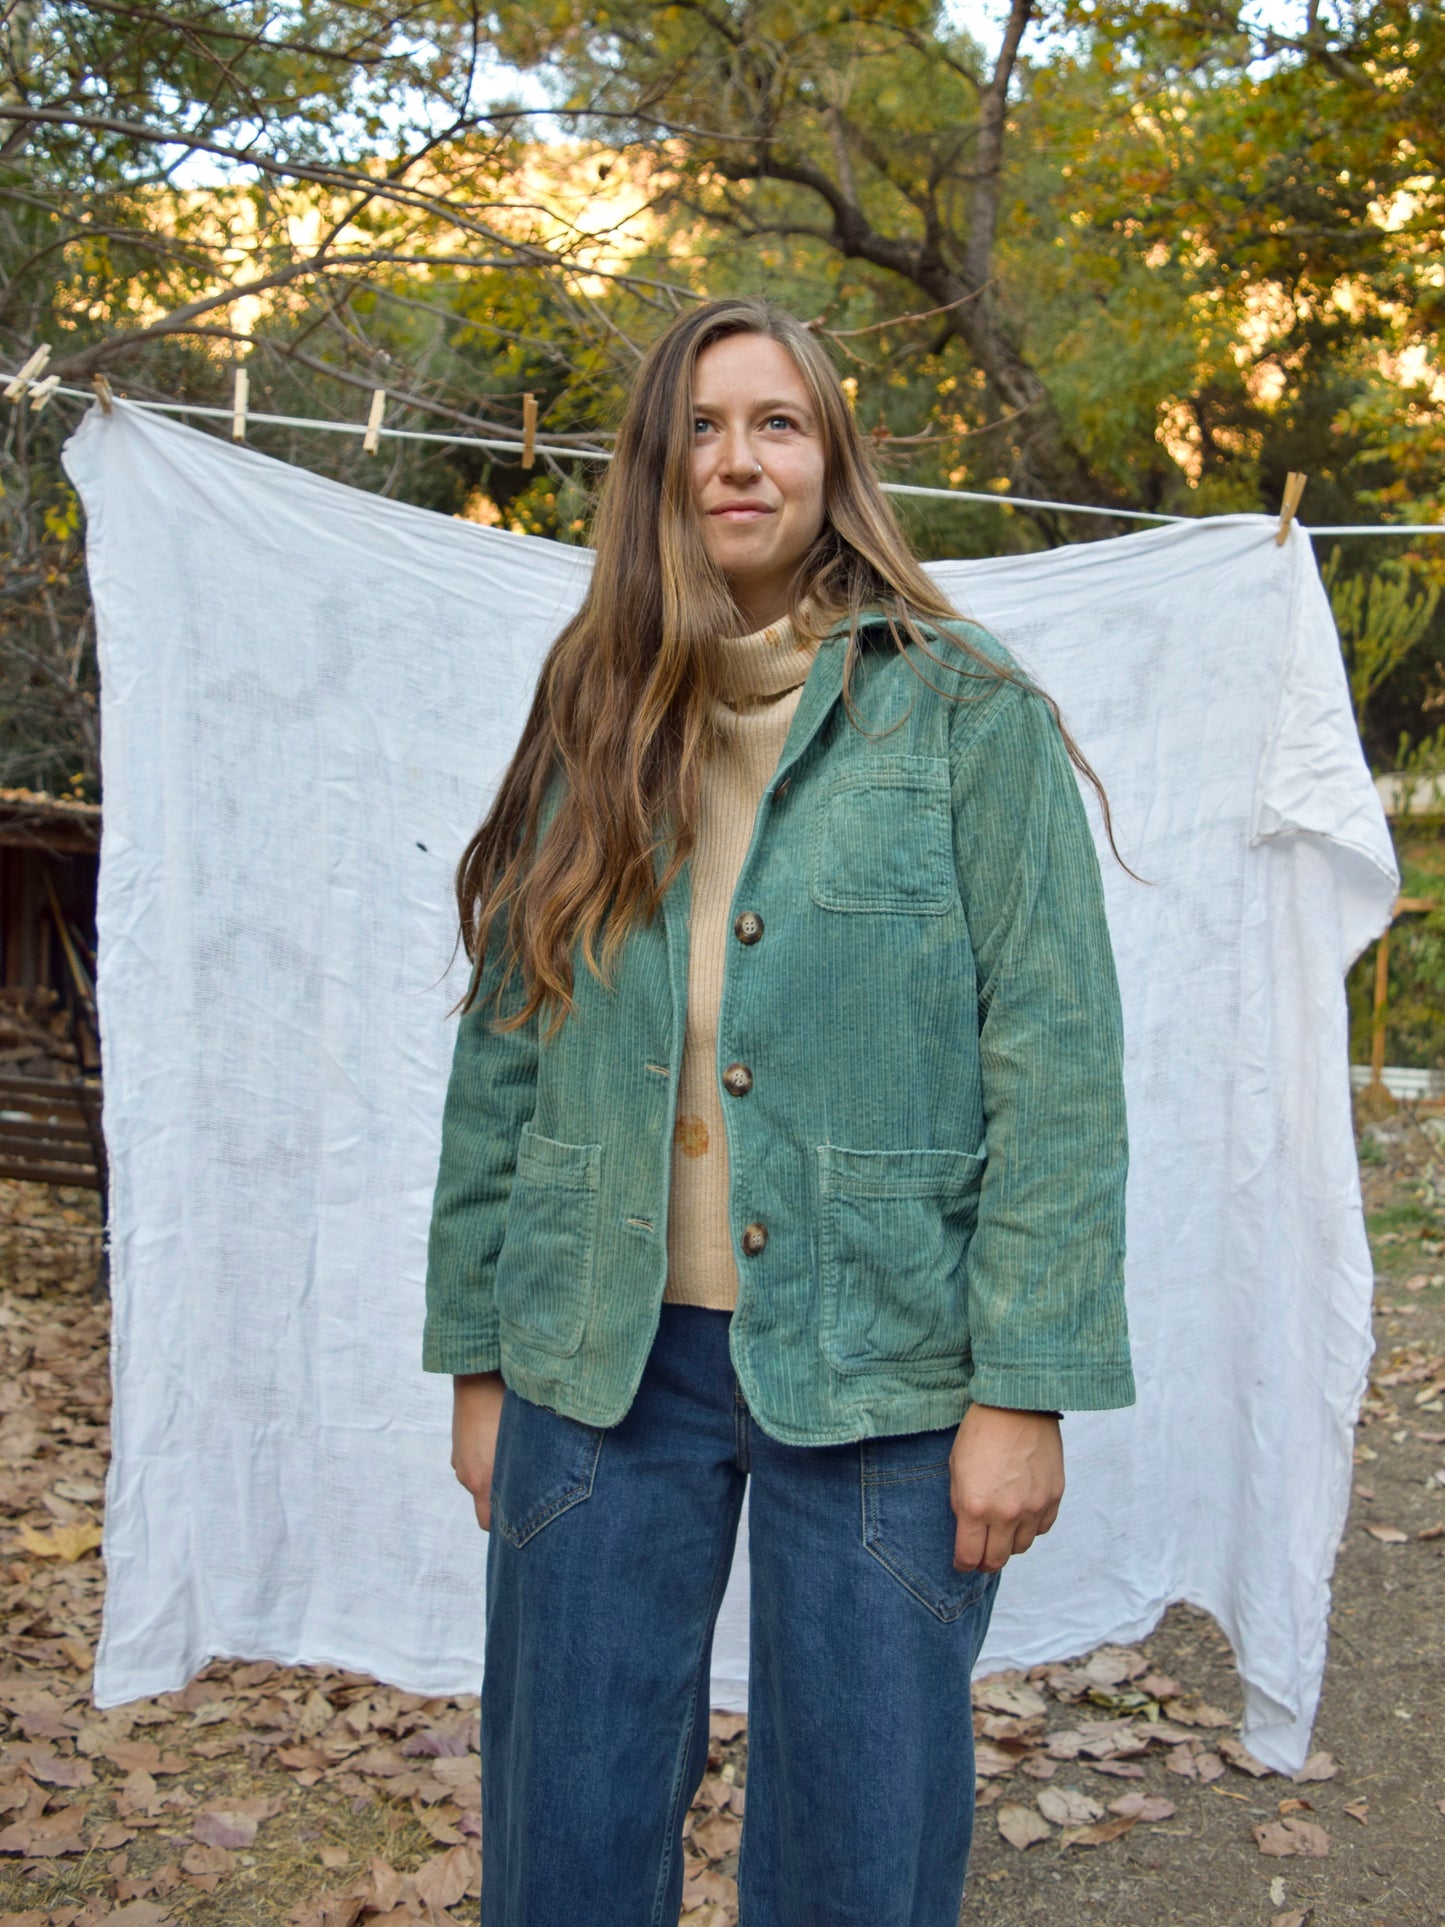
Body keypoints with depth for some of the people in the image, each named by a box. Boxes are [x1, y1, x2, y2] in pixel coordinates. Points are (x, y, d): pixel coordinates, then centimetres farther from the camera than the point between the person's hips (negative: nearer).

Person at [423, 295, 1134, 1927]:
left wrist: (1025, 1384, -12)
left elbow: (1053, 1060, -7)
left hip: (878, 1369, -3)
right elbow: (500, 1062, 9)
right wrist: (477, 1358, 7)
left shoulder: (965, 718, -3)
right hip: (602, 1364, 3)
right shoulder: (588, 729, 8)